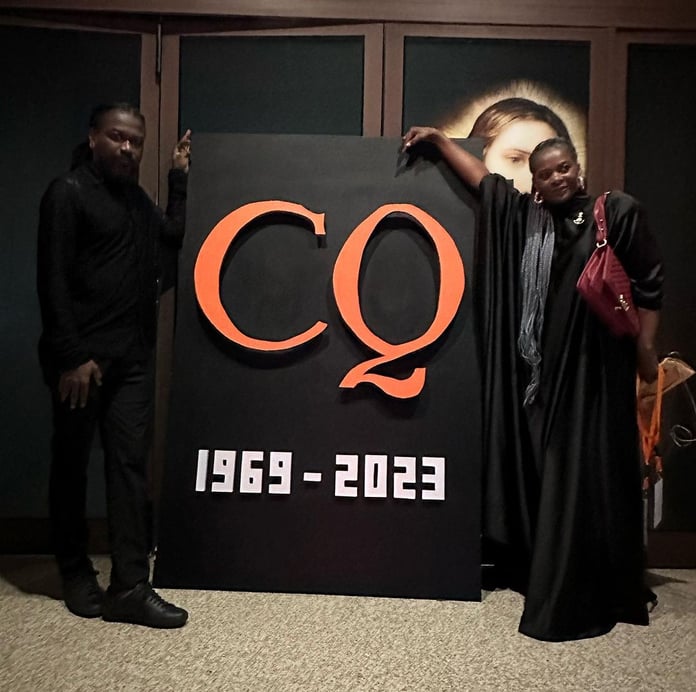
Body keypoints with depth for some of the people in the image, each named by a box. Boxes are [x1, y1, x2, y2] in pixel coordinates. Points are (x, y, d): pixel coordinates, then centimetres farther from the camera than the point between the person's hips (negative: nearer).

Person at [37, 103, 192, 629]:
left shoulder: (137, 199, 17)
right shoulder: (69, 193, -4)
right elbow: (53, 281, -11)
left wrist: (180, 178, 18)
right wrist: (70, 356, -18)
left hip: (134, 357, 6)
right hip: (83, 357, -6)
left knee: (130, 463, 1)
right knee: (72, 463, 8)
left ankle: (129, 587, 5)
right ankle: (76, 574, 24)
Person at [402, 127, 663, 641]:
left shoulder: (618, 212, 2)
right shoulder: (521, 216, 11)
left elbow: (650, 282, 3)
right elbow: (482, 178, 21)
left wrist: (645, 347, -2)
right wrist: (440, 139, 26)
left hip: (593, 368, -3)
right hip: (538, 370, 4)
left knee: (582, 474, -1)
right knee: (542, 473, 8)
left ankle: (580, 595, 10)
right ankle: (544, 576, 22)